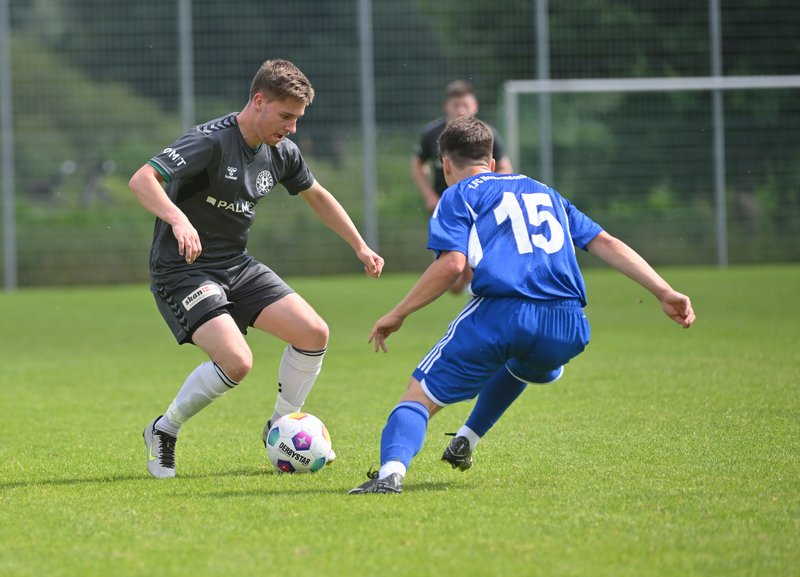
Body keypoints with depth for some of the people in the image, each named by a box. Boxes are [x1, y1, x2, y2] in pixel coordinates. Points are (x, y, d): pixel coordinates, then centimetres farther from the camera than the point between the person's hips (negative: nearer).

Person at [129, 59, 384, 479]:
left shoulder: (281, 153, 3)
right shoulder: (211, 141, -21)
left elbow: (317, 196, 23)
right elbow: (141, 180, -31)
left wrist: (360, 247, 22)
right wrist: (178, 220, -48)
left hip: (237, 267, 8)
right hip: (181, 271, -8)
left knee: (315, 334, -6)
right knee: (236, 362, -25)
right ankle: (163, 433, -1)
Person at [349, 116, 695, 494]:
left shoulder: (459, 195, 14)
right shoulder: (544, 192, 31)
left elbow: (452, 264, -3)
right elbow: (605, 243, 22)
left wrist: (397, 314, 3)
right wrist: (664, 292, 19)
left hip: (501, 313, -5)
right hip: (567, 330, 5)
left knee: (419, 396, 2)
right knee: (523, 366, 41)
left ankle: (392, 470, -25)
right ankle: (466, 443, 36)